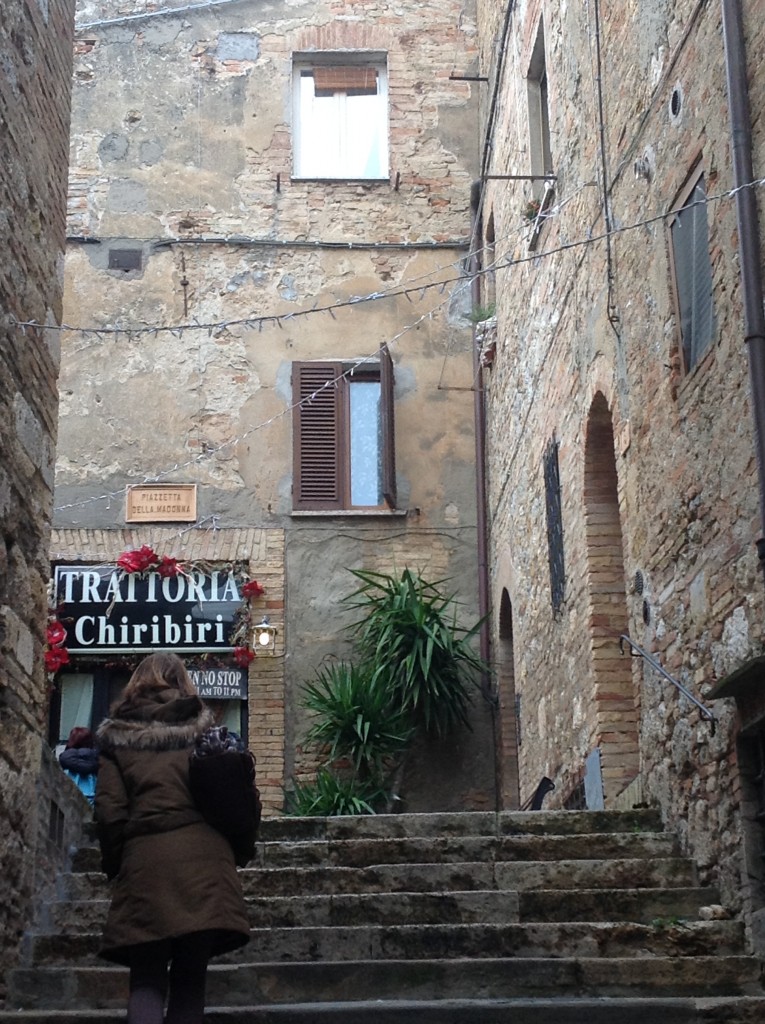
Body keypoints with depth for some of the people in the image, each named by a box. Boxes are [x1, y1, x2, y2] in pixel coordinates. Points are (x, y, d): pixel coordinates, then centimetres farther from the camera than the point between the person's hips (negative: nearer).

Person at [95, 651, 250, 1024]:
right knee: (190, 979, 7)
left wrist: (115, 865, 13)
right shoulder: (202, 727, 14)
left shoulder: (117, 735, 12)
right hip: (203, 858, 1)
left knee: (147, 981, 2)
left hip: (144, 860, -1)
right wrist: (234, 848, 19)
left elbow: (109, 812, 2)